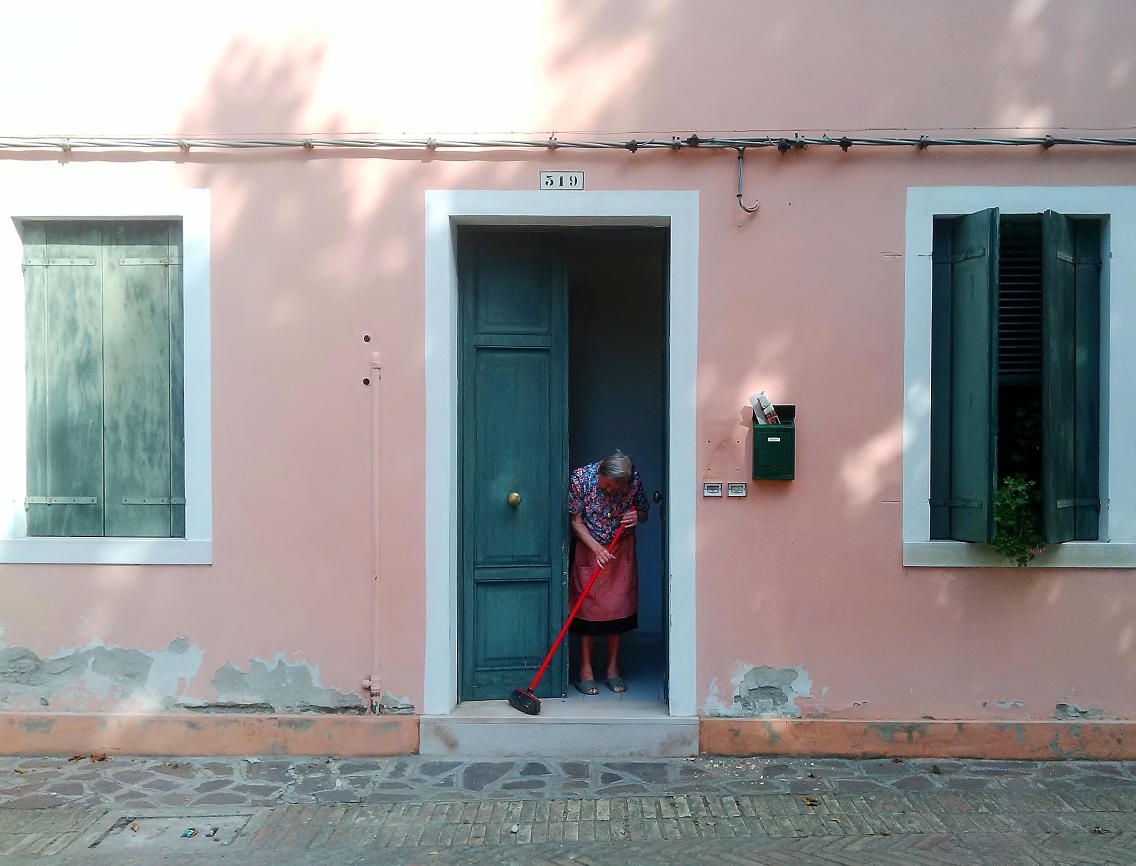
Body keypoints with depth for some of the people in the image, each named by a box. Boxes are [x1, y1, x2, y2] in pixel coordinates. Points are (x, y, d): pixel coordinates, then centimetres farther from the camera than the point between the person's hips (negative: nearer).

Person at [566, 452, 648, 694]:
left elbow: (644, 512, 1)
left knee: (618, 608, 5)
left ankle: (613, 668, 17)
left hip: (622, 551, 2)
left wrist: (637, 517, -22)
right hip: (590, 549, -2)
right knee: (588, 607, 0)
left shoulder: (634, 480, -15)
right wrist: (597, 548, -24)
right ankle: (586, 669, 11)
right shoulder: (580, 477, -20)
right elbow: (576, 521, -14)